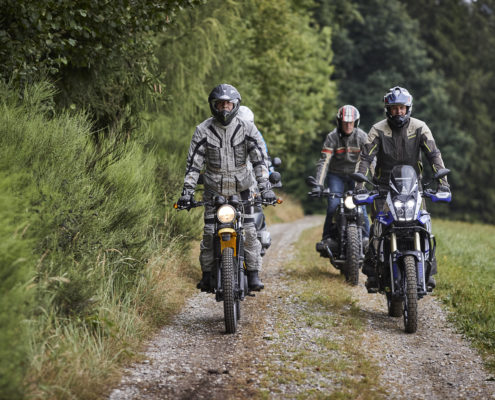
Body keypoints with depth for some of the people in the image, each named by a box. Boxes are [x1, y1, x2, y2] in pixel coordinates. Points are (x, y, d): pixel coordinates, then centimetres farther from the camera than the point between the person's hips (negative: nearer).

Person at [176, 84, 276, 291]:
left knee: (249, 231, -6)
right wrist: (187, 191, -12)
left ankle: (253, 274, 2)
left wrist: (265, 187, -18)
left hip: (241, 187, 0)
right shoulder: (203, 130, -5)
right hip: (214, 188, 0)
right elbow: (194, 162, -4)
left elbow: (259, 159, -7)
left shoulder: (247, 128, -5)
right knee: (209, 232, -4)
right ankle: (207, 274, 7)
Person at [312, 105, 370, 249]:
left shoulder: (362, 136, -10)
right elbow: (324, 161, -17)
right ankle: (327, 237, -4)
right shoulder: (332, 137, -13)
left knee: (360, 205, -11)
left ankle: (366, 237, 1)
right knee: (333, 205, -15)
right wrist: (319, 184, -26)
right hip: (336, 175, -1)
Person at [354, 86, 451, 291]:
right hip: (384, 187, -1)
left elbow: (434, 155, -9)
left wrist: (442, 182, -21)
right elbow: (365, 157, -11)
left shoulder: (419, 128, -3)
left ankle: (428, 272, -1)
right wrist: (359, 186, -23)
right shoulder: (378, 130, -5)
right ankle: (371, 273, 0)